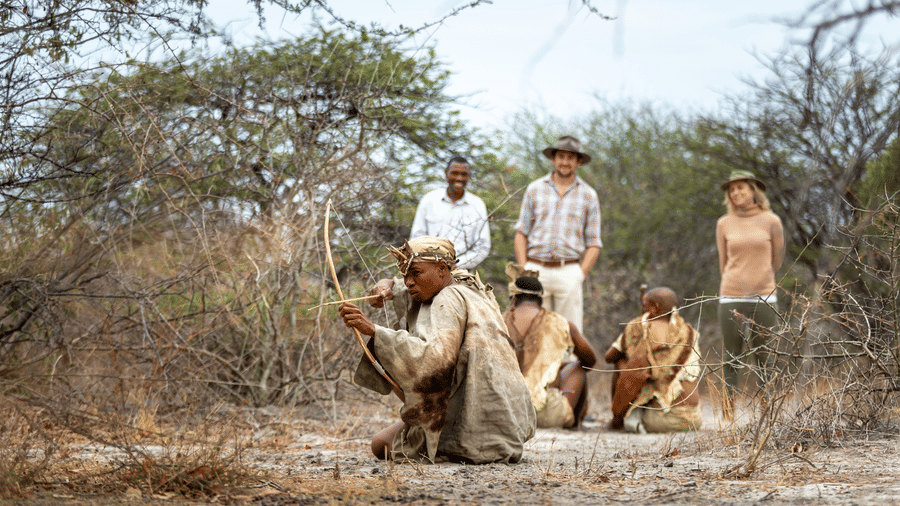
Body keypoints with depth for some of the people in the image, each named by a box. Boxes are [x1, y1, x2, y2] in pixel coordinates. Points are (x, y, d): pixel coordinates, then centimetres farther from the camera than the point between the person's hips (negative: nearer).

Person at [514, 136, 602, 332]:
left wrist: (580, 275, -4)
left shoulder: (588, 195, 10)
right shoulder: (535, 189, 11)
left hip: (568, 272, 0)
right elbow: (521, 235, 11)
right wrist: (523, 271, -1)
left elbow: (594, 244, 10)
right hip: (536, 271, 0)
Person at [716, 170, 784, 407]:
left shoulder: (771, 222, 2)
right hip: (731, 298, 1)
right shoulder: (724, 224, 6)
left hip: (763, 297, -1)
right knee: (730, 359, 2)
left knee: (766, 359, -1)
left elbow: (777, 261, 12)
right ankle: (728, 412, 5)